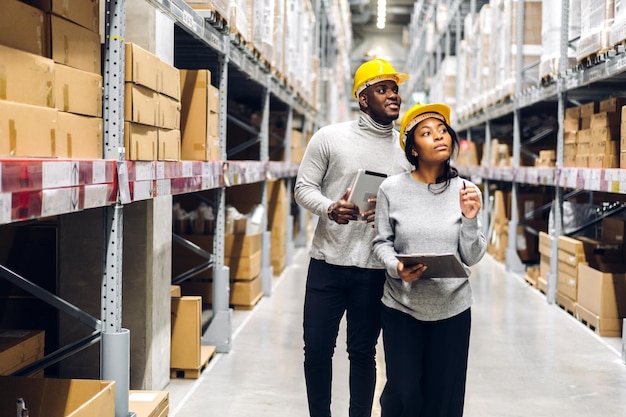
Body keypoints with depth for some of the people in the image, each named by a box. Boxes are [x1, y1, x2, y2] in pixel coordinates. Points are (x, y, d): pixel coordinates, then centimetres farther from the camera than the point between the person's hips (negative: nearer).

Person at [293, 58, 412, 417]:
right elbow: (304, 187, 1)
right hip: (328, 262, -1)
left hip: (376, 269, 1)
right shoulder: (330, 137, -1)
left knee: (363, 352, 9)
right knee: (317, 348, 6)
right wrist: (330, 208, -19)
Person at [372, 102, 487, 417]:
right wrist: (396, 267, -19)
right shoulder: (392, 188, -9)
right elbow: (381, 242, 0)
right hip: (401, 308, -1)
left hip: (452, 310, 2)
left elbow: (471, 258, -3)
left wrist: (470, 219, -18)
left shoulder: (465, 190, -4)